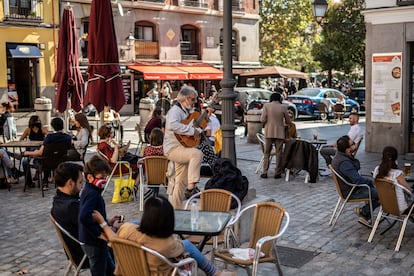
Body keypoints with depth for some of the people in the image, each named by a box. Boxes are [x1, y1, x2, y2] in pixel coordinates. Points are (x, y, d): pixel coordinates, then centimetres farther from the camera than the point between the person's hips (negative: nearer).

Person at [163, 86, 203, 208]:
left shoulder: (187, 111, 17)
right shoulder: (176, 110, -13)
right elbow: (172, 125, -34)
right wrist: (192, 130, -31)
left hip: (182, 149, 10)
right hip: (173, 148, -10)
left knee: (181, 181, 13)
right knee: (197, 154, -33)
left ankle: (177, 208, 22)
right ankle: (191, 188, -31)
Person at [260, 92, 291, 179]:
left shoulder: (266, 105, -4)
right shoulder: (283, 107, -2)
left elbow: (262, 119, -10)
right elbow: (288, 121, 5)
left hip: (269, 133, 0)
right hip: (279, 133, 0)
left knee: (267, 153, 9)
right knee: (279, 153, 7)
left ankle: (265, 172, 5)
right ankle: (277, 173, 7)